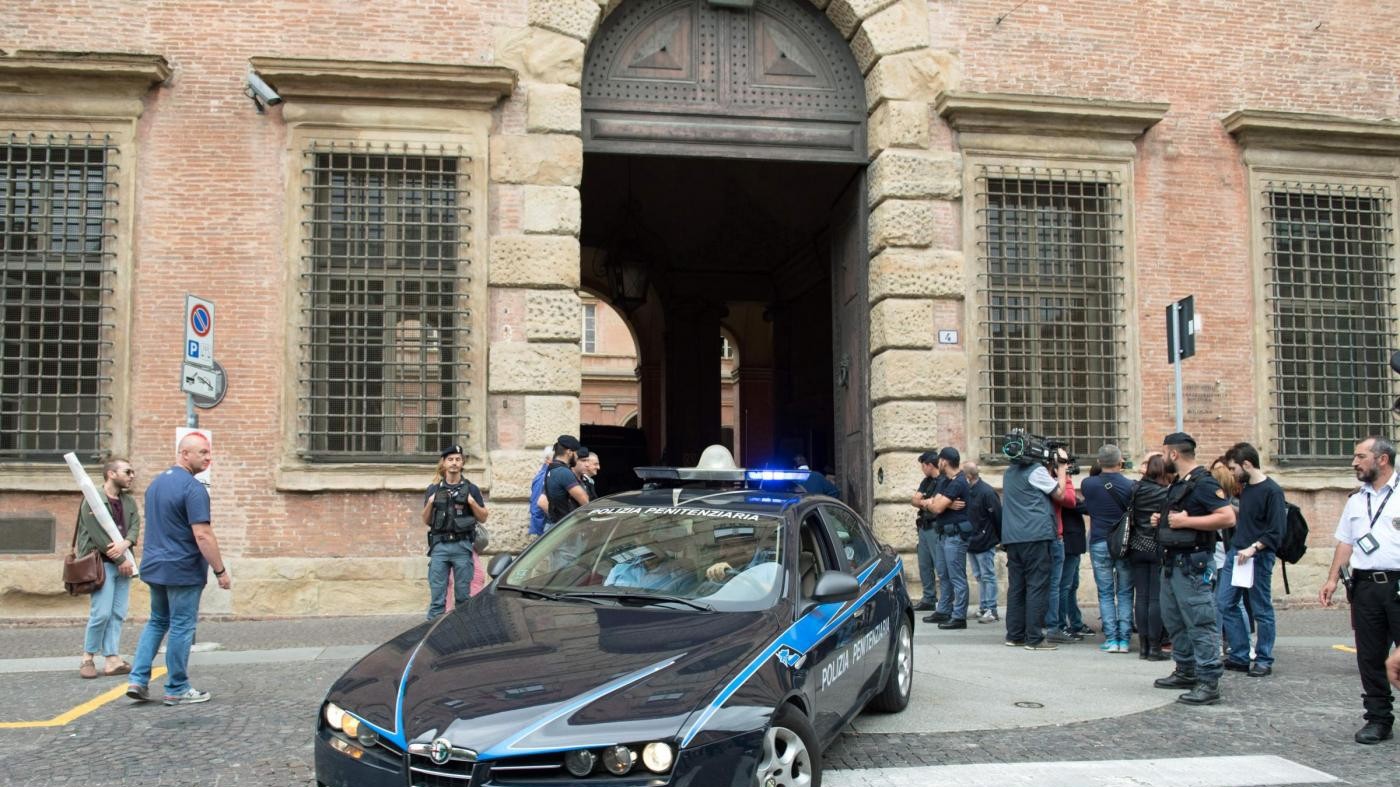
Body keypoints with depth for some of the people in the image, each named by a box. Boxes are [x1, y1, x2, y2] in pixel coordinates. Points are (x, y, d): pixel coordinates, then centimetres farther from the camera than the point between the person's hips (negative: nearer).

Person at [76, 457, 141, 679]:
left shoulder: (129, 501, 15)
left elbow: (135, 527, 5)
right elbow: (98, 535, -13)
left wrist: (124, 544, -17)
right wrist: (121, 560, -12)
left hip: (123, 562, 7)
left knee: (118, 614, 2)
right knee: (101, 613, -10)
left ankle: (112, 660, 3)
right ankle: (87, 658, 6)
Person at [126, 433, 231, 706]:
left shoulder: (155, 483, 11)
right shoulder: (193, 488, -18)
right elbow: (202, 535, -22)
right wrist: (221, 571, -17)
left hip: (153, 567, 8)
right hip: (183, 570, -8)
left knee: (157, 622, 19)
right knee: (181, 627, 2)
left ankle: (138, 679, 11)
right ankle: (177, 689, 9)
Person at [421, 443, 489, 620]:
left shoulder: (471, 489, 8)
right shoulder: (434, 489, 11)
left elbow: (483, 518, 8)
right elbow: (426, 521, 12)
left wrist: (472, 502, -8)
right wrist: (430, 504, -5)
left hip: (463, 546, -1)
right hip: (439, 546, 1)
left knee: (463, 596, 4)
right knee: (437, 596, -2)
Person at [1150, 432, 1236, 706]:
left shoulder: (1203, 483, -13)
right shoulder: (1178, 484, 16)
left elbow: (1228, 517, -22)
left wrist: (1185, 521, -21)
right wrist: (1163, 520, 10)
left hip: (1193, 563, -10)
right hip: (1172, 561, 10)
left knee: (1200, 623, -9)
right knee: (1174, 620, 16)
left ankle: (1209, 683, -7)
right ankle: (1186, 671, 26)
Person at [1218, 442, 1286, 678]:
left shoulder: (1272, 491, -11)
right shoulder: (1245, 488, 13)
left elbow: (1277, 531, -16)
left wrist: (1253, 548, -23)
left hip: (1258, 557, -8)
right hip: (1235, 553, 8)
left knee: (1261, 610, 3)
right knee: (1225, 603, 5)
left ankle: (1263, 660, 14)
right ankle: (1240, 656, 13)